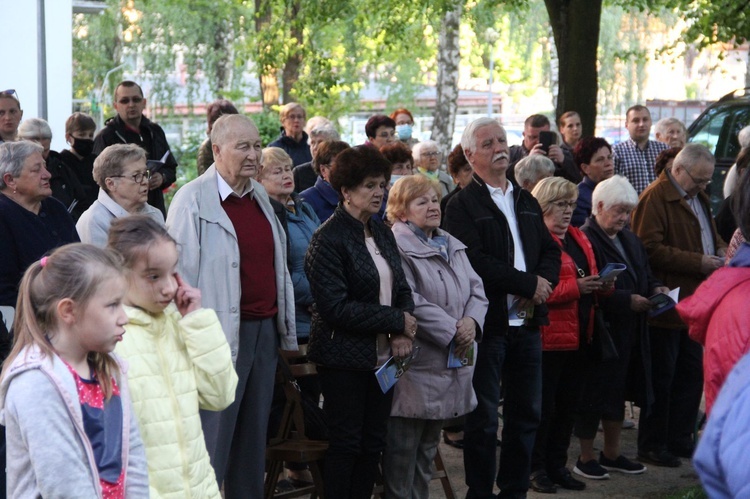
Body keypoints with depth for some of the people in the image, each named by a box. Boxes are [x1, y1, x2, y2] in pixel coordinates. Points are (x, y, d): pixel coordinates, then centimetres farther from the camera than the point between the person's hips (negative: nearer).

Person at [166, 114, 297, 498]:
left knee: (254, 434, 14)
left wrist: (286, 328, 18)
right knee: (213, 439, -4)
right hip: (222, 333, -7)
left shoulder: (260, 196, 13)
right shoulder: (193, 199, -9)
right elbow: (180, 275, -12)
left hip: (265, 330, 7)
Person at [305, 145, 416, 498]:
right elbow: (335, 307, -20)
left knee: (373, 443, 11)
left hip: (382, 356, 7)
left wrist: (403, 333, -6)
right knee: (346, 444, 1)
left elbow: (401, 289, 14)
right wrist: (397, 321, -17)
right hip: (345, 359, -7)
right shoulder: (329, 239, -14)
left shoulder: (382, 233, 10)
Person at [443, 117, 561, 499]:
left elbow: (551, 250, 16)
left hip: (526, 321, 7)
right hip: (488, 321, -6)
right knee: (483, 416, 1)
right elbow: (476, 262, -18)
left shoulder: (526, 202, 18)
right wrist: (529, 283, -14)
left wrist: (542, 283, -6)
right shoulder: (462, 205, -6)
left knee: (527, 412, 11)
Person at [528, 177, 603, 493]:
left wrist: (598, 284, 2)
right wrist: (575, 287, -24)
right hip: (549, 336, -8)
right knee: (544, 406, 0)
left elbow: (588, 278, 25)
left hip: (578, 335, 8)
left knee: (568, 404, 13)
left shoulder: (578, 239, 17)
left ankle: (557, 465, 24)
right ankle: (536, 467, 12)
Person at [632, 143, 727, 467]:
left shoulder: (699, 198, 16)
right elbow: (650, 249, -21)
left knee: (692, 374, 14)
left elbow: (709, 232, 30)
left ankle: (680, 439, 25)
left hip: (694, 302, 9)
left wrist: (720, 249, 6)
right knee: (661, 377, -1)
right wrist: (699, 262, -21)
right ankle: (651, 446, 10)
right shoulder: (655, 198, -14)